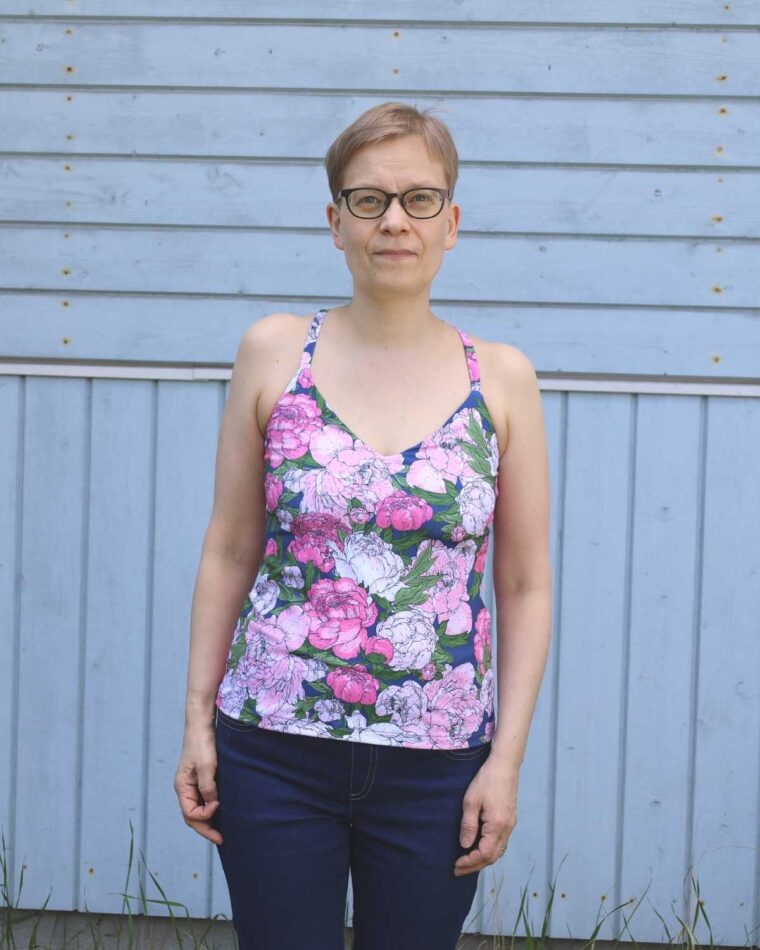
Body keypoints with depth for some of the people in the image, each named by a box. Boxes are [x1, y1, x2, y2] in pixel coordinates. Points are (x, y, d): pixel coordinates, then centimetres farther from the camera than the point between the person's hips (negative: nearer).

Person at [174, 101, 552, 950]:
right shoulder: (273, 353, 1)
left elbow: (526, 587, 2)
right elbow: (229, 552, 4)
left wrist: (507, 759, -3)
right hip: (275, 750, 0)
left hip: (437, 766, 0)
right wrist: (198, 718, 2)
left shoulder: (502, 379, 0)